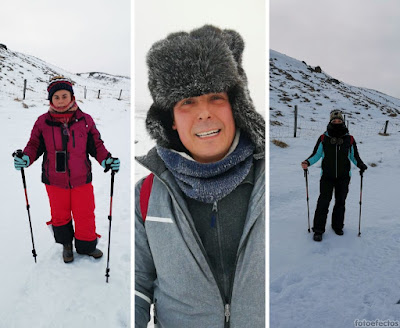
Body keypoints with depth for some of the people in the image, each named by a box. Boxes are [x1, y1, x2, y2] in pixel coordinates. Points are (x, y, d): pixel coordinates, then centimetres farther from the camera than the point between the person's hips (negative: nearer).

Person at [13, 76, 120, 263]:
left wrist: (107, 160, -14)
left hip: (81, 179, 0)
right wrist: (25, 158, -16)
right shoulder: (43, 122, -3)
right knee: (60, 215, 16)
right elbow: (35, 145, 4)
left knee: (85, 215, 8)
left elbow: (96, 145, 2)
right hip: (54, 180, 1)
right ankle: (66, 244, 43)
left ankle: (86, 246, 34)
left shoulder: (85, 120, -3)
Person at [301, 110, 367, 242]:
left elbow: (354, 156, 12)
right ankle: (318, 230, 5)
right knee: (323, 202, -5)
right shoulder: (323, 138, 0)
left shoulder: (349, 139, 3)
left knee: (340, 202, 11)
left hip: (343, 177, 2)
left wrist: (360, 165, -7)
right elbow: (316, 154, 4)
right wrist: (307, 162, -14)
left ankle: (337, 226, 29)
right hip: (327, 176, -2)